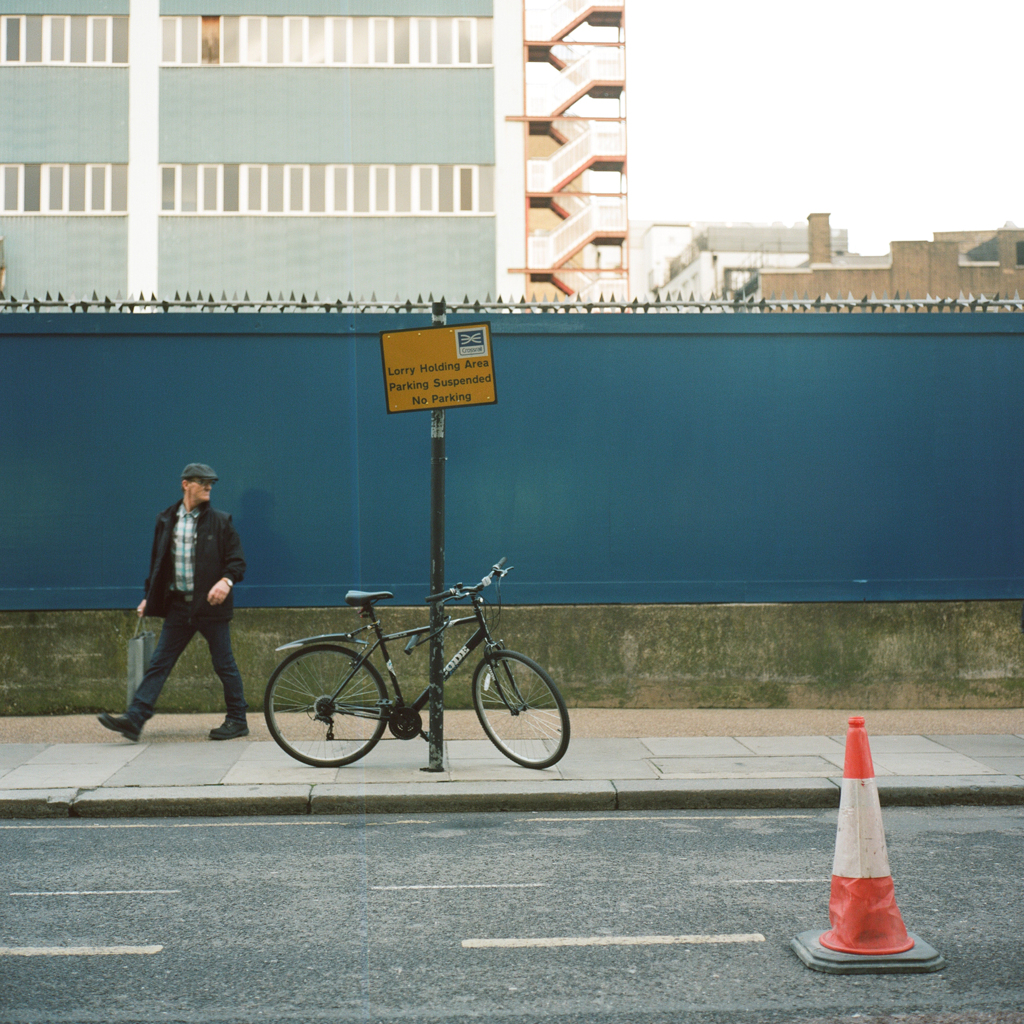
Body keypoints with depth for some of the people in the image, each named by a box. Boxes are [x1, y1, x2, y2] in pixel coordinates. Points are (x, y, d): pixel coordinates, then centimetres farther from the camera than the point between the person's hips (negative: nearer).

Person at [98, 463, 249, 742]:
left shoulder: (220, 522, -1)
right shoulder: (167, 520, 10)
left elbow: (237, 561, -2)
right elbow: (157, 562, 17)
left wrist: (226, 581, -21)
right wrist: (149, 597, 14)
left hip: (211, 605, -3)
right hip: (178, 605, 3)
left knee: (224, 665, 3)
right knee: (159, 663, 1)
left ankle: (237, 721, 14)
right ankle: (134, 719, -1)